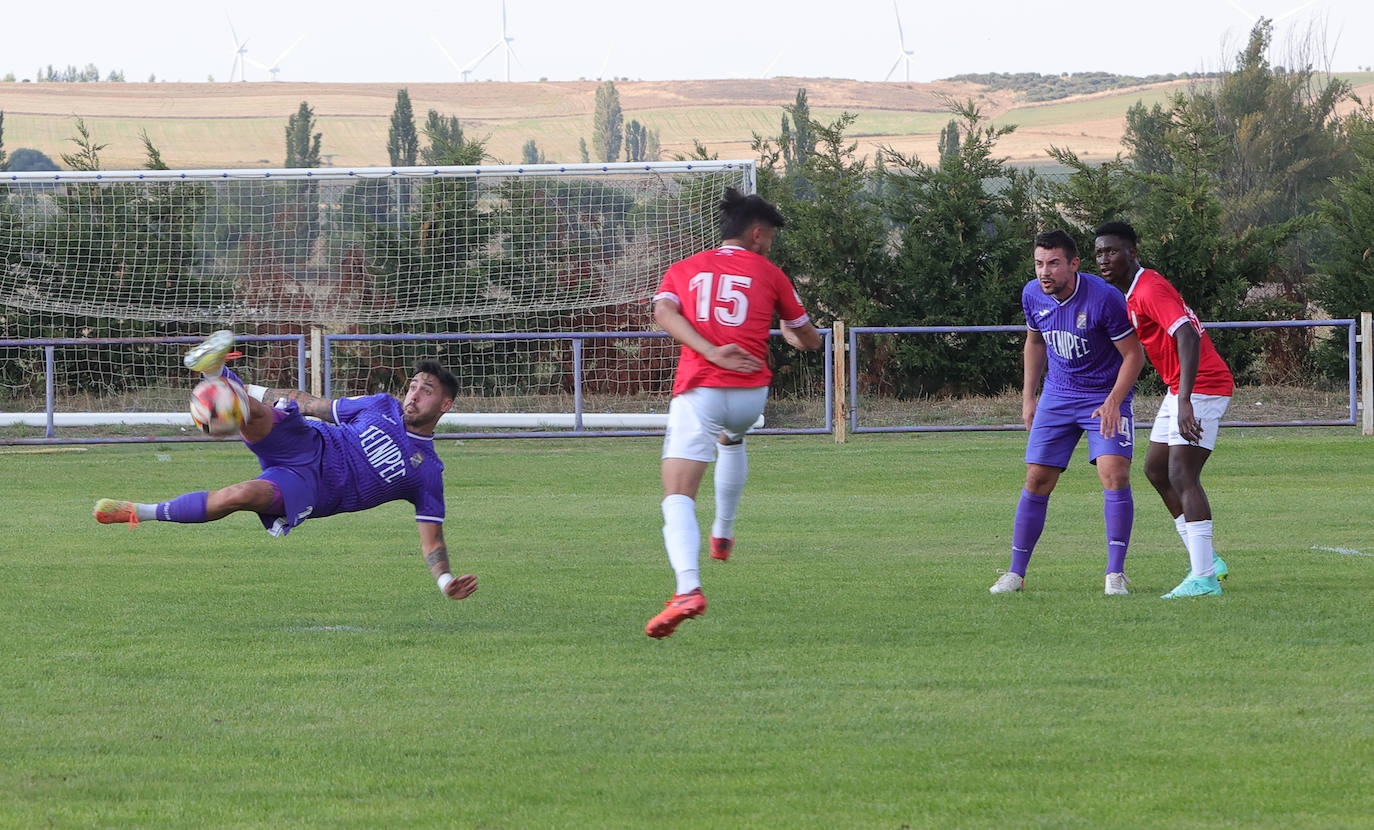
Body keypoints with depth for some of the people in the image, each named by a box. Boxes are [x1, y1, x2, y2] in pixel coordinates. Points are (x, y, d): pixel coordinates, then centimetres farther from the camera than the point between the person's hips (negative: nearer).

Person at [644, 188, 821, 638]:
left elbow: (663, 311, -4)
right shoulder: (769, 273, 15)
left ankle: (688, 588, -34)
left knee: (677, 499, -11)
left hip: (697, 389, -1)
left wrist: (711, 352, -13)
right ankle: (722, 534, 45)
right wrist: (792, 335, 48)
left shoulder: (682, 270, 18)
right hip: (751, 393, 1)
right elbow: (809, 339, 24)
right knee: (732, 440, 39)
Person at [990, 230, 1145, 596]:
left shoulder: (1104, 298, -23)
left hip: (1106, 397, -4)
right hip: (1057, 396, 4)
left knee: (1115, 475, -19)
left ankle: (1115, 574, -13)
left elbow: (1133, 354, -15)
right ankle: (1015, 573, 10)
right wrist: (1028, 398, 14)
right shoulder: (1033, 295, -6)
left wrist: (1113, 402, -26)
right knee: (1037, 482, 0)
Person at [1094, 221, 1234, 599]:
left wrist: (1185, 401, -38)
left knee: (1181, 475, -18)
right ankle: (1205, 559, 19)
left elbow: (1188, 337, -31)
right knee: (1156, 468, 16)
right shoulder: (1130, 294, 13)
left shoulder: (1150, 291, -20)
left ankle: (1204, 577, -22)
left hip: (1202, 386, -11)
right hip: (1180, 388, 11)